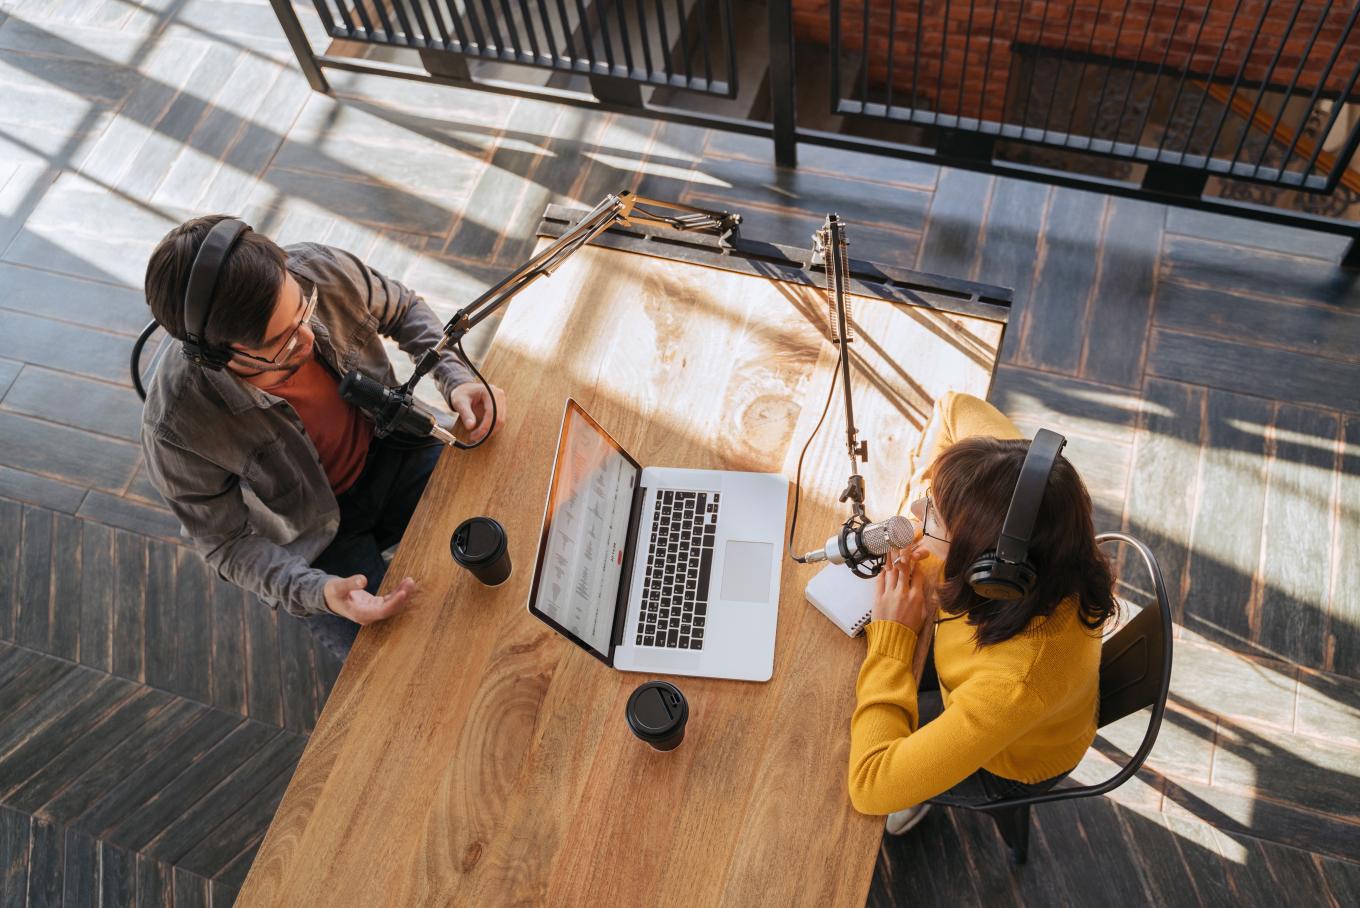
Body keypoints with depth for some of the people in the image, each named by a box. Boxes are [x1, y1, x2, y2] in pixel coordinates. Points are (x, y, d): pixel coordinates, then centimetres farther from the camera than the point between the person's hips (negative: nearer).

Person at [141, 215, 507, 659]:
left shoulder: (322, 271, -25)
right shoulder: (175, 429, -33)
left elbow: (404, 310, -2)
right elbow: (227, 542, -17)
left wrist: (456, 378, -18)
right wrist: (317, 593, -33)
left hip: (390, 451, 4)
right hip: (311, 535, -3)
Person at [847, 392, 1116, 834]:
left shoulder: (1016, 684, -50)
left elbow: (869, 786, -45)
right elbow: (953, 406, -13)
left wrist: (893, 633, -38)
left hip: (1006, 766, -6)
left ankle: (913, 799, 37)